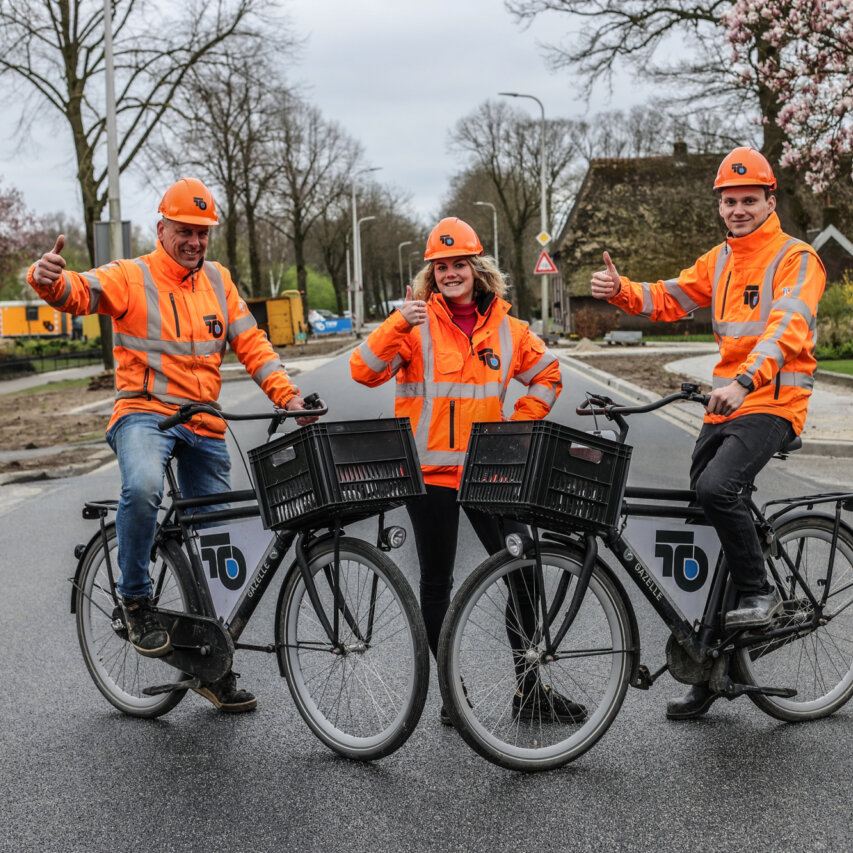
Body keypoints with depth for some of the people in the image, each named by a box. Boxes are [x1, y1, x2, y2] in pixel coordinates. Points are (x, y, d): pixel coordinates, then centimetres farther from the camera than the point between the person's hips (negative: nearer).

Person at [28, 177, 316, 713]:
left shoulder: (217, 280, 13)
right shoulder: (131, 277, -2)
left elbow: (251, 343, 11)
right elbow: (81, 292, -20)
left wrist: (288, 394, -3)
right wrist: (49, 279, -44)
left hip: (205, 426, 5)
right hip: (145, 414, -5)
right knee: (143, 488, -38)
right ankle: (136, 601, -15)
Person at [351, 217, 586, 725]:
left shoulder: (507, 329, 6)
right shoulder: (417, 323, -3)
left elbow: (547, 376, 20)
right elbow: (365, 371, -14)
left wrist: (519, 424, 7)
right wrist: (398, 325, -26)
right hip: (430, 470, -3)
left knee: (523, 573, 1)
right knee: (437, 583, 5)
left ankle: (530, 689, 13)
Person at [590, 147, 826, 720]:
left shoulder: (796, 259, -6)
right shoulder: (720, 260, 16)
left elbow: (788, 326, -21)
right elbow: (670, 299, 11)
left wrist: (747, 379, -37)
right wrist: (622, 291, -10)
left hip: (772, 401, -7)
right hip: (725, 403, 7)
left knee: (716, 487, -31)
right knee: (705, 509, 5)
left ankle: (762, 593, -7)